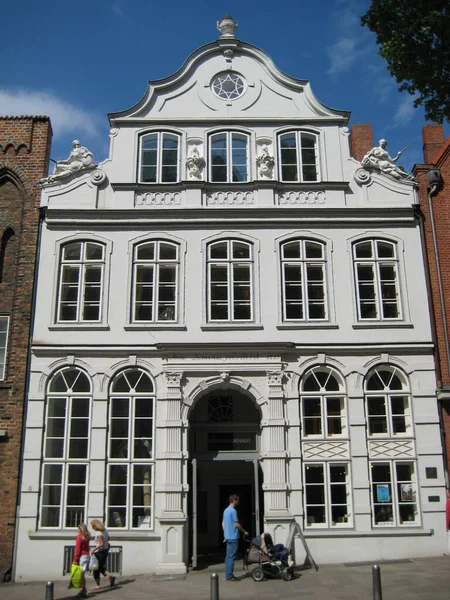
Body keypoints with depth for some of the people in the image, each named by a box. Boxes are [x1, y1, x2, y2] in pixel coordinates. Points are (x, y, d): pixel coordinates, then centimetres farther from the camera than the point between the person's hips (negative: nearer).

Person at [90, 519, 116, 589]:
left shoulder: (98, 534, -22)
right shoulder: (104, 530, 4)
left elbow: (101, 544, -27)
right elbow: (108, 538, 19)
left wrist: (94, 549, -21)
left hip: (100, 552, -8)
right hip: (105, 550, 8)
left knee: (96, 568, 6)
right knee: (102, 567, 19)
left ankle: (98, 585, 13)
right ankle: (110, 576, 1)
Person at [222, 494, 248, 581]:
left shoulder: (226, 510, 14)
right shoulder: (233, 511, -16)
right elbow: (236, 524, -16)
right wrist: (244, 531, -2)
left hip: (228, 537, 9)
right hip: (233, 537, -9)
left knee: (228, 556, 11)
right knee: (231, 557, -5)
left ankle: (228, 575, 15)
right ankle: (229, 576, -3)